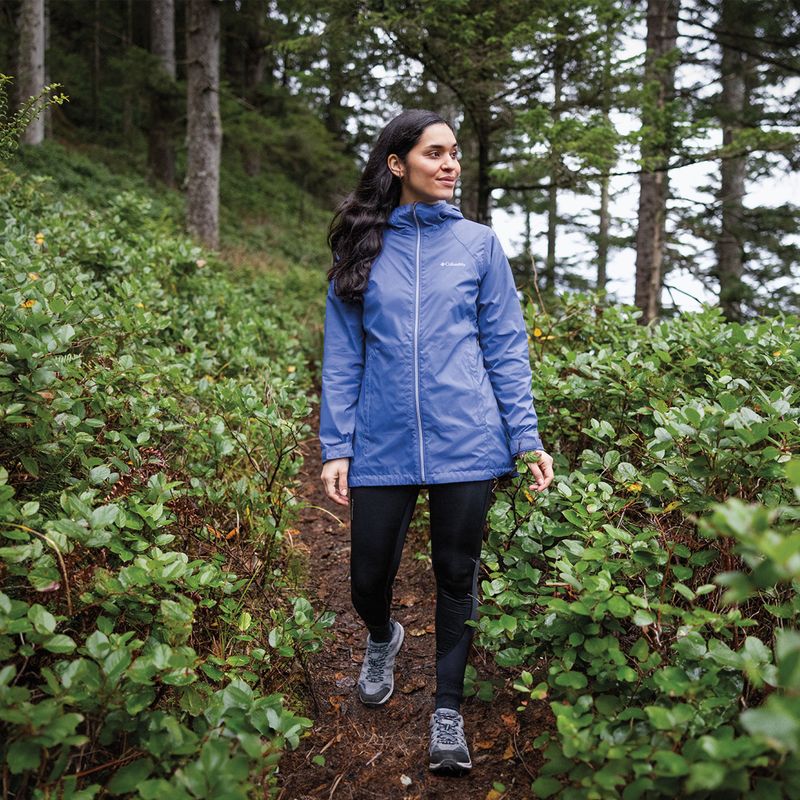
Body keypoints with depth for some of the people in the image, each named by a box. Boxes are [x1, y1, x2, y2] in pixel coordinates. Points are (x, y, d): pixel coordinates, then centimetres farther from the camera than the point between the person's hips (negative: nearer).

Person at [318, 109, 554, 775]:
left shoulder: (478, 243, 6)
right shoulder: (361, 247, 5)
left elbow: (505, 347, 4)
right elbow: (342, 357, 5)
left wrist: (527, 439, -4)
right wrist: (336, 446, -2)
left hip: (466, 442, 0)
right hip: (382, 445, 1)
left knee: (457, 576, 8)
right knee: (369, 577, 8)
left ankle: (448, 710, 27)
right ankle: (383, 640, 44)